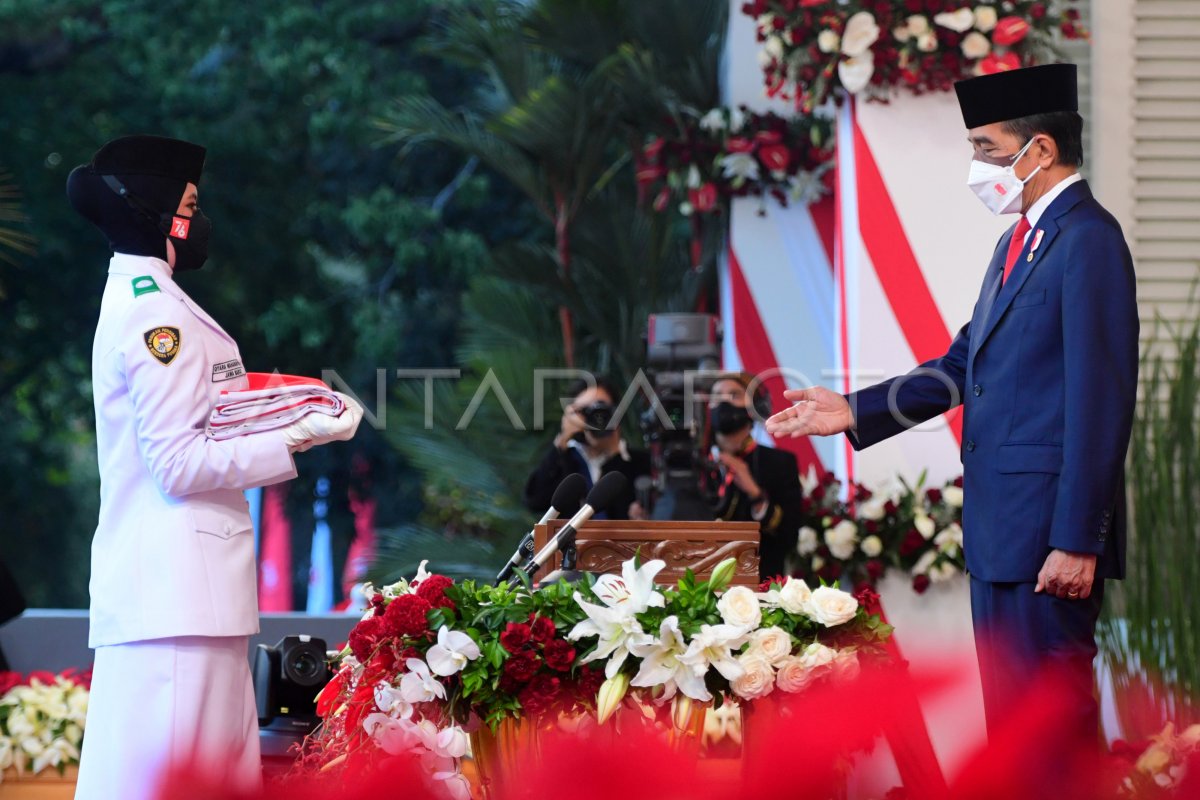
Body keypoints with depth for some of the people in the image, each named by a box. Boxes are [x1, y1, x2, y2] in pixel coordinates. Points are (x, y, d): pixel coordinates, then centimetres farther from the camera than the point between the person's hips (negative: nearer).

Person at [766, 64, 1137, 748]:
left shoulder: (1088, 238, -13)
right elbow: (965, 365, 23)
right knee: (1008, 711, 13)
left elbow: (1100, 401, -17)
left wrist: (1077, 541, -20)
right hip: (1000, 528, 10)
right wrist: (857, 411, 14)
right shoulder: (1021, 240, 19)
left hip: (1047, 530, -10)